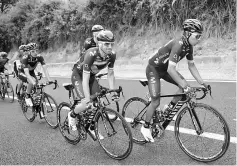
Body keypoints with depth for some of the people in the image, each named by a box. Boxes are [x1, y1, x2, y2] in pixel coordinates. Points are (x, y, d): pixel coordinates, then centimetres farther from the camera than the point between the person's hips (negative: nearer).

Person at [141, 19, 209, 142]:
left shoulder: (188, 46, -5)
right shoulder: (178, 44, -31)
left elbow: (191, 65, 4)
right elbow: (171, 69, -37)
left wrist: (202, 83, -2)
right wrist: (184, 86, -36)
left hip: (165, 69, 8)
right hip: (153, 69, -8)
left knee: (184, 87, -8)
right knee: (156, 102, -9)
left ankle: (168, 110, 9)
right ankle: (145, 127, 12)